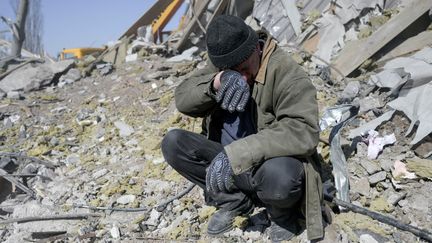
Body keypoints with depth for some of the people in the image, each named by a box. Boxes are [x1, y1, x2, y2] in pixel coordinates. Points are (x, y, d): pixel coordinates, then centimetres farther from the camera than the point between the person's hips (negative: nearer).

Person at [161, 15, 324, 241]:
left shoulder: (286, 72, -21)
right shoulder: (221, 64, -2)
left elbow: (304, 130, -33)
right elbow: (182, 98, -12)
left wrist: (237, 153, -41)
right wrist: (216, 82, -35)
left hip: (272, 165, -5)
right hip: (229, 162, 5)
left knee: (279, 173, -40)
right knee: (172, 143, -13)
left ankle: (282, 214, -1)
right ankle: (234, 201, -1)